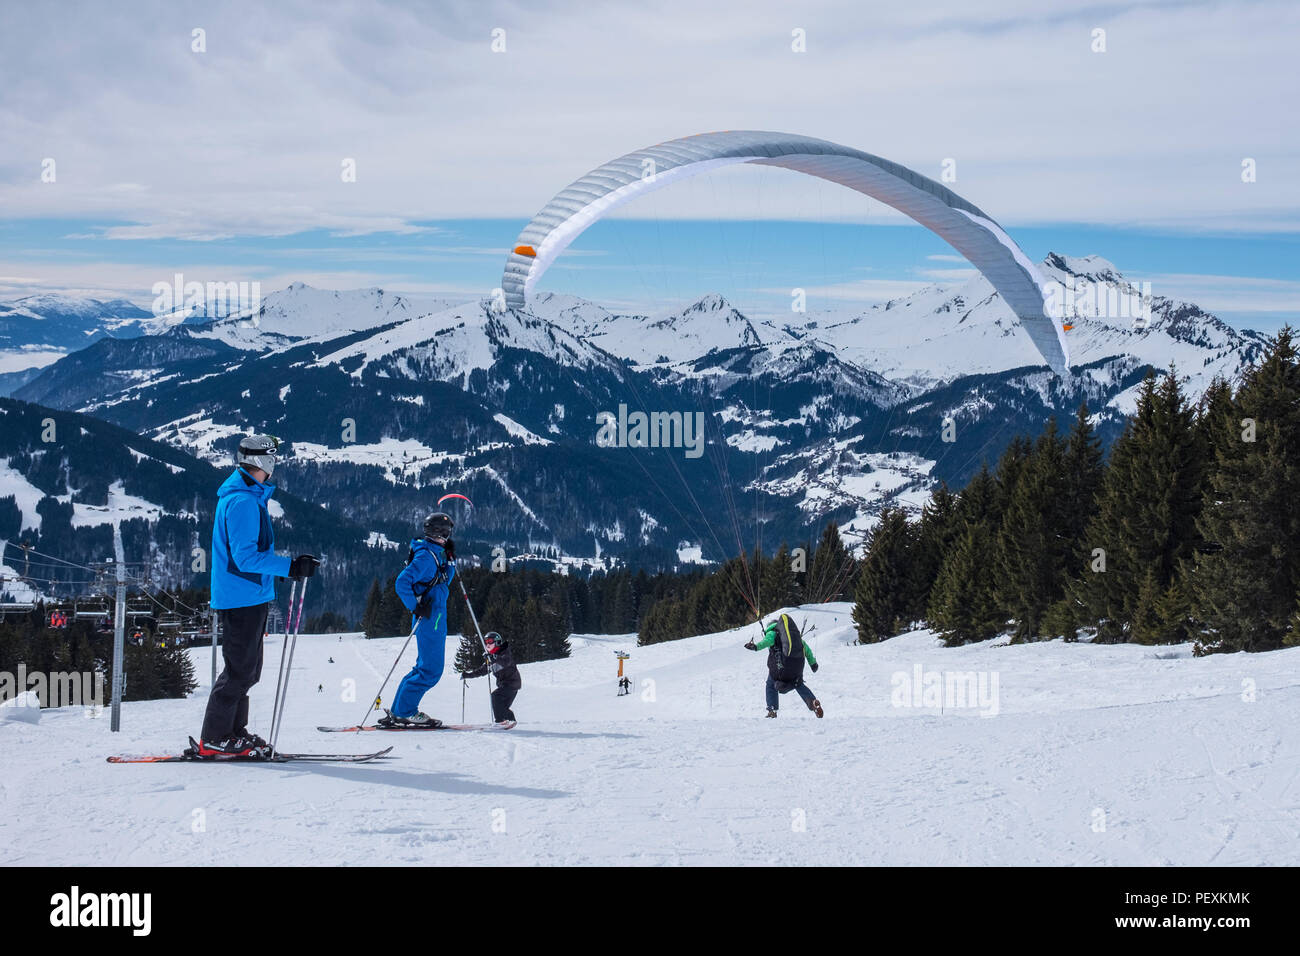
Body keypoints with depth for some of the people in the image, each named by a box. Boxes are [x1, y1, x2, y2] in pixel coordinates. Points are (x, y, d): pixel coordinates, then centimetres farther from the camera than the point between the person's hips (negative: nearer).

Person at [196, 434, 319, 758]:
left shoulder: (246, 494, 15)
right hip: (243, 597, -10)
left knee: (247, 669, 15)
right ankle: (214, 740, -2)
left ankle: (233, 732, 21)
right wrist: (291, 567, -25)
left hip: (249, 597, 10)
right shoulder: (243, 501, -19)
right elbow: (246, 557, -24)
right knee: (240, 670, -6)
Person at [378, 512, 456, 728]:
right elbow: (402, 583, -22)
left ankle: (398, 712, 16)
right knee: (431, 670, -9)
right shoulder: (426, 556, -15)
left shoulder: (435, 554, 14)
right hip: (430, 619, -10)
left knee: (426, 667, 14)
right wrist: (416, 608, -21)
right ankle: (404, 712, -6)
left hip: (434, 617, 10)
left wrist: (450, 559, 14)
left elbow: (444, 581, 27)